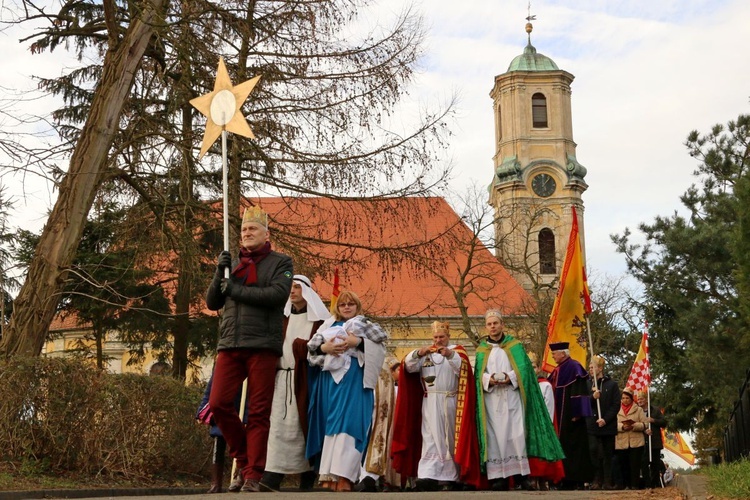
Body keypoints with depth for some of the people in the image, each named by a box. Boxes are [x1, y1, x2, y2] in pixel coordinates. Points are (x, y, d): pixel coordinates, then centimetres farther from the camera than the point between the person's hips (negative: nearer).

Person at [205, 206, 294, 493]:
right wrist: (219, 273, -1)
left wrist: (236, 290, -10)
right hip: (230, 345, 4)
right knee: (218, 404, -6)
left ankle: (253, 476, 3)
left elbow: (278, 294, -12)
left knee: (259, 412, -2)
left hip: (262, 345, -4)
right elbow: (212, 303, 14)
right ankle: (243, 458, 14)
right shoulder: (233, 264, 19)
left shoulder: (280, 262, 6)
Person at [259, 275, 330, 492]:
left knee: (306, 426, 1)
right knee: (279, 426, -6)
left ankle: (308, 478, 9)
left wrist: (298, 345, -11)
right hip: (282, 378, 3)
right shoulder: (282, 317, 15)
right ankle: (272, 478, -13)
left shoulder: (318, 319, 2)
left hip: (305, 381, -3)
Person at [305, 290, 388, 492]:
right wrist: (324, 348, -11)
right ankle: (329, 474, -3)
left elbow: (379, 347, -4)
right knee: (329, 423, -2)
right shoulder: (328, 325, 21)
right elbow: (311, 347, 9)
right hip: (329, 378, 4)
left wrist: (359, 342, -17)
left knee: (347, 421, -15)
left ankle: (344, 475, -22)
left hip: (354, 380, -4)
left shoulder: (366, 326, 13)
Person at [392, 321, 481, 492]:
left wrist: (449, 354, -33)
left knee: (450, 439, 2)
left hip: (450, 403, -1)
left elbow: (462, 367, -15)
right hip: (430, 403, 1)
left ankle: (450, 476, 8)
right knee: (431, 438, -8)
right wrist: (418, 353, -21)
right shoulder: (425, 351, 13)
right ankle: (427, 476, -18)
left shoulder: (457, 350, 6)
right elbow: (409, 366, 0)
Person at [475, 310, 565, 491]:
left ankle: (521, 474, -6)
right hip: (491, 399, 1)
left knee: (516, 434, -7)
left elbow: (523, 368, -1)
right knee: (496, 435, -4)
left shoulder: (514, 346, 11)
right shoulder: (481, 350, 14)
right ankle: (497, 476, -7)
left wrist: (510, 378, -18)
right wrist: (489, 380, -15)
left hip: (512, 397, -1)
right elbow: (478, 374, 6)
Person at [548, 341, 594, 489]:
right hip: (560, 416, 9)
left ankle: (576, 480, -4)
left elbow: (579, 391, -18)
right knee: (563, 445, 7)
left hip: (569, 415, -9)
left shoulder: (574, 367, -10)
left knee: (572, 446, -7)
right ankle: (567, 479, 10)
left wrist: (576, 413, -23)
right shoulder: (557, 370, 17)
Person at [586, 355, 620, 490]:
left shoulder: (612, 384, 4)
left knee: (608, 454, 2)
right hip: (592, 425, 2)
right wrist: (592, 397, -13)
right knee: (594, 451, -8)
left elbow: (616, 405, -1)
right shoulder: (587, 384, 11)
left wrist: (605, 419, -12)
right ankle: (597, 480, -2)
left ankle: (608, 481, 6)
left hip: (608, 425, -2)